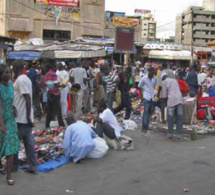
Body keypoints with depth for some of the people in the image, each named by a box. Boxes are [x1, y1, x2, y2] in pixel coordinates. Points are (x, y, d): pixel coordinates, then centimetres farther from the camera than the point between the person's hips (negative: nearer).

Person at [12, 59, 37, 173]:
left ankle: (14, 165, 17)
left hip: (21, 118, -9)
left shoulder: (20, 80, -16)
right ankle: (33, 166, 11)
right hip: (25, 118, 9)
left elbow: (28, 99, -22)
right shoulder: (25, 79, 14)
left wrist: (28, 116, -21)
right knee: (29, 142, 9)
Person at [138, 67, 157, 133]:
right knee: (146, 112, -10)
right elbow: (139, 87, 1)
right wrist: (141, 95, -2)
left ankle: (146, 125, 25)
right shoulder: (144, 79, -8)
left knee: (151, 111, 10)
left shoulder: (155, 78, 4)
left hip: (152, 97, 5)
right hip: (146, 97, -5)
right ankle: (144, 127, -7)